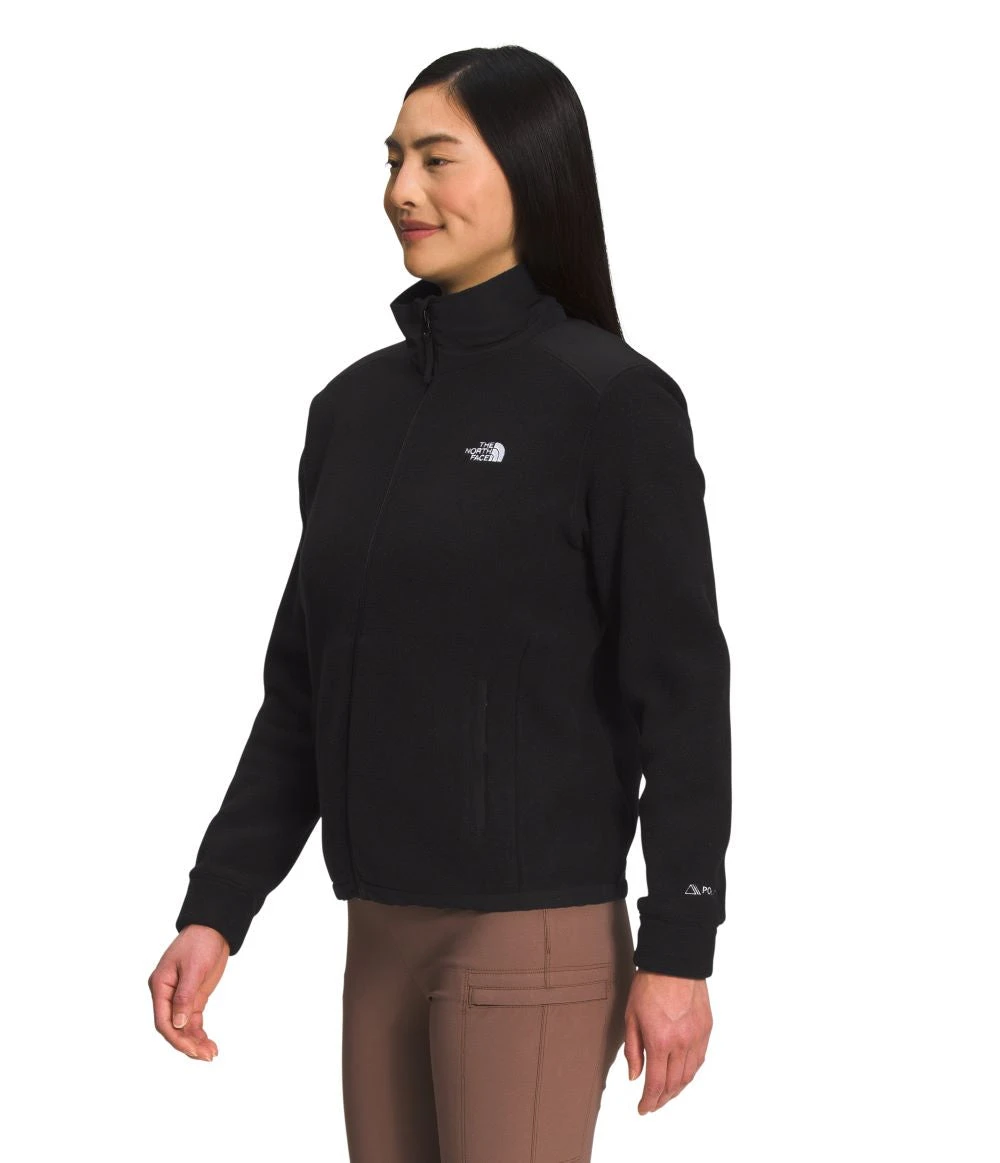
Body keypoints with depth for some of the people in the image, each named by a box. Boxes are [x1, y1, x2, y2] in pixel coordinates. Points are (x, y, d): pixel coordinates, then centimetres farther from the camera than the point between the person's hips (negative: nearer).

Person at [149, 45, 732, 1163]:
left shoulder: (612, 401, -7)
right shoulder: (354, 407, 10)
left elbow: (682, 690, -8)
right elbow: (300, 689, 13)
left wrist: (678, 950, -10)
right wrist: (214, 910, 7)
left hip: (533, 939, -6)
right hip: (380, 932, 6)